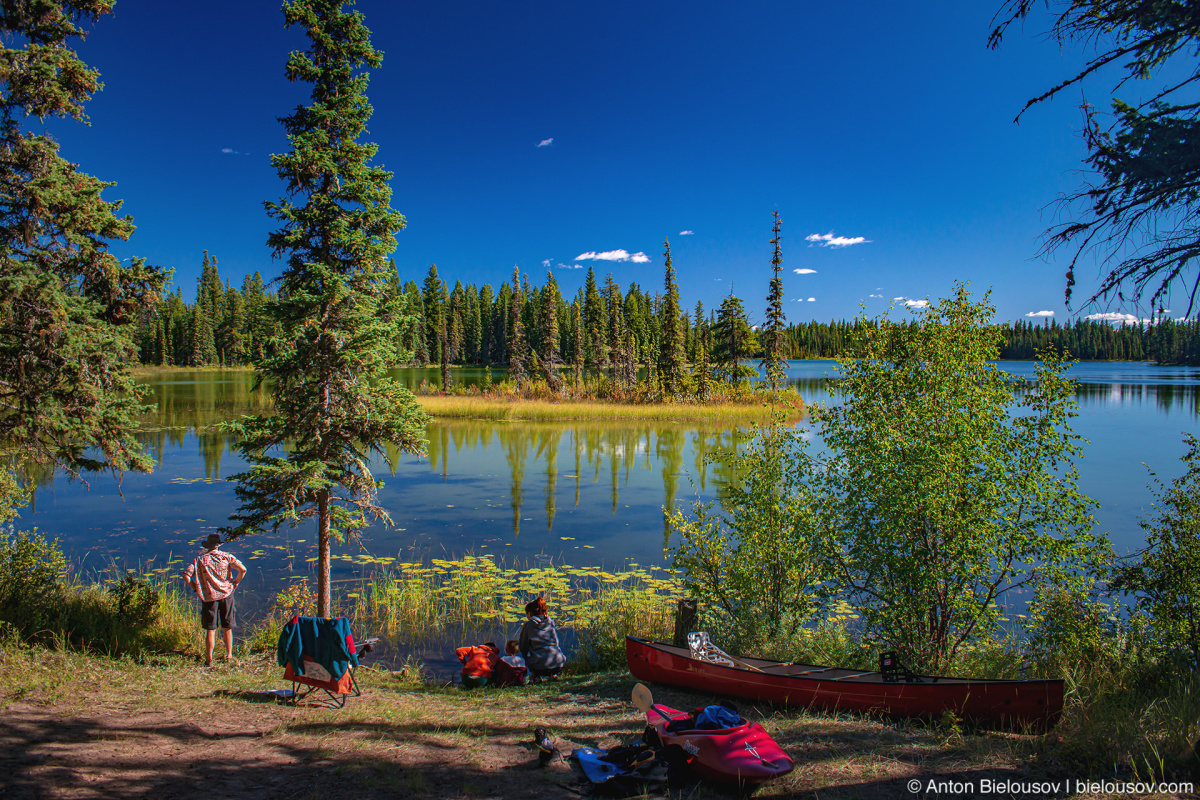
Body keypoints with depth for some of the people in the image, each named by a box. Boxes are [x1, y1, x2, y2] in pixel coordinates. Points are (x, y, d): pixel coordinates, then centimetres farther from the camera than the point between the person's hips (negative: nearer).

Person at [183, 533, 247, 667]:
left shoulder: (200, 559, -1)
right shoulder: (226, 556, -1)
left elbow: (186, 575, -10)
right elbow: (242, 569, -10)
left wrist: (196, 588, 1)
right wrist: (235, 583, 4)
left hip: (209, 597, -1)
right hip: (226, 595, 1)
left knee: (210, 629, 6)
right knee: (227, 628, 12)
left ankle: (209, 659, 3)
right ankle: (229, 656, 18)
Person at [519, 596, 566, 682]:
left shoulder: (527, 625, 1)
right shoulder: (551, 622, 11)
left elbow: (523, 648, 10)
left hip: (539, 666, -3)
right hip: (557, 664, 3)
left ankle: (536, 676, 12)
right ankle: (553, 674, 24)